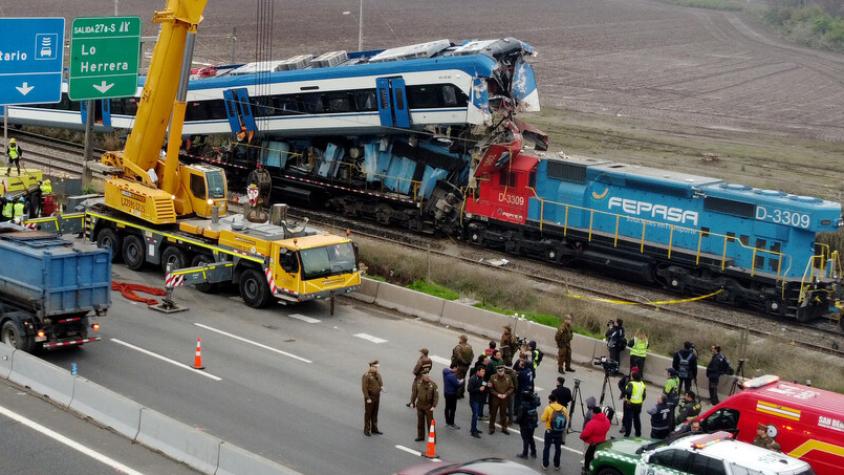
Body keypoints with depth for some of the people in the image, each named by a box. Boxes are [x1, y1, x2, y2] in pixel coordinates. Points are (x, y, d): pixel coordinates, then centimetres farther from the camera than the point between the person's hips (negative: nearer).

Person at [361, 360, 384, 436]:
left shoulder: (377, 374, 3)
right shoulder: (366, 375, -19)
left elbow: (381, 381, 17)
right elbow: (364, 388, -20)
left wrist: (382, 386, -6)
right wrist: (367, 398, -22)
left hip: (377, 396, 7)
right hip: (369, 397, -7)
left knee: (375, 413, 14)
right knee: (368, 413, 2)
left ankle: (374, 429, 23)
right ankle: (366, 430, 12)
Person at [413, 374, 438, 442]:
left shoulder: (433, 385, -13)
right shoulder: (419, 383, -5)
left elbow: (436, 396, -12)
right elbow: (415, 393, 7)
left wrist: (434, 406, -17)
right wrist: (413, 402, 9)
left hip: (428, 407, -4)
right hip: (420, 405, 4)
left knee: (430, 423, 0)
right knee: (420, 422, 16)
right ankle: (420, 437, 31)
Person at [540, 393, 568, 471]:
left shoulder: (548, 408, -13)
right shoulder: (563, 409, -4)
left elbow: (543, 419, -11)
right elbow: (567, 420, -1)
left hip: (549, 432, -2)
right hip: (559, 432, 2)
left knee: (547, 448, 12)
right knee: (558, 448, 16)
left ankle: (545, 465, 16)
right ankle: (556, 465, 23)